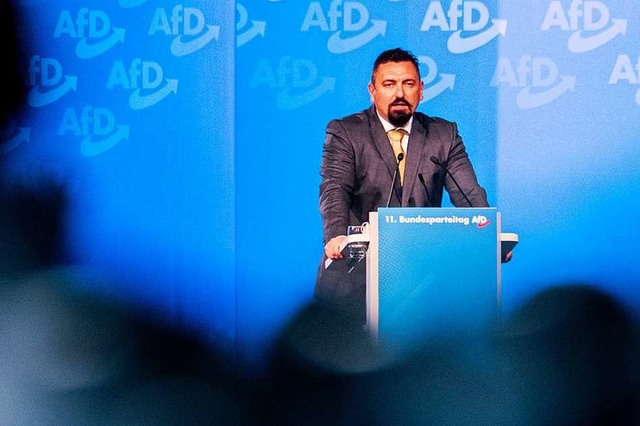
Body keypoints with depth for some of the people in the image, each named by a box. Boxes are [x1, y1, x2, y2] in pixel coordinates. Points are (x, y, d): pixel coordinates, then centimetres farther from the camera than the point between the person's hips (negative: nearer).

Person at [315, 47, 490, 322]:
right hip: (355, 273, -2)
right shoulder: (344, 133, 6)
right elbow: (334, 190, -8)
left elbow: (468, 194, 5)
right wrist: (336, 237, -29)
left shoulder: (444, 135, 14)